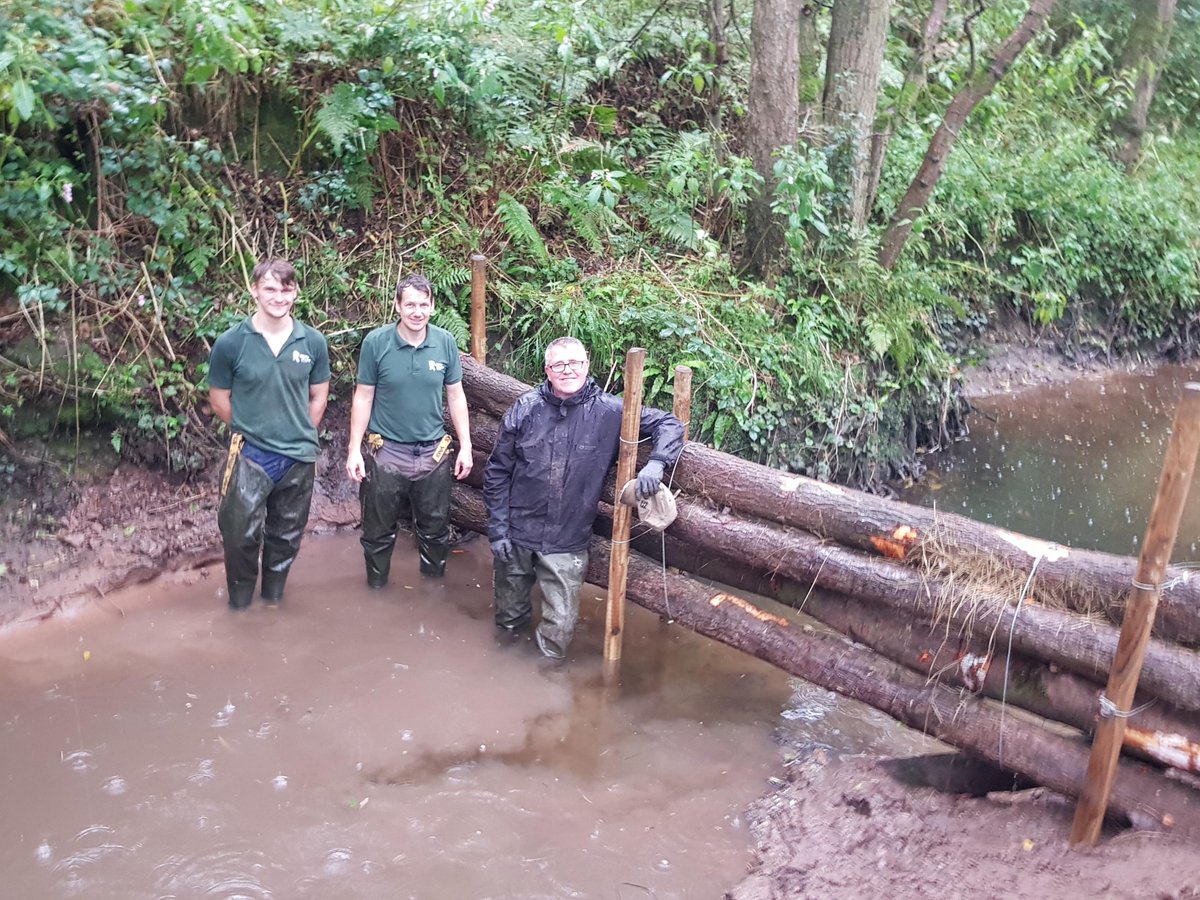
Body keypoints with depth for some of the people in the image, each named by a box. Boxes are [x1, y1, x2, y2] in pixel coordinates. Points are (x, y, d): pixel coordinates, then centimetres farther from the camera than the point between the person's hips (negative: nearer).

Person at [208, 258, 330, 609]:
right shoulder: (230, 344, -9)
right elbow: (219, 398, 1)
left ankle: (274, 599, 38)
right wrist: (250, 432, 4)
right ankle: (239, 603, 25)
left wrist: (300, 435, 6)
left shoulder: (313, 342, -3)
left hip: (299, 458, 3)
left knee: (286, 537, 17)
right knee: (241, 535, 1)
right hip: (249, 458, -2)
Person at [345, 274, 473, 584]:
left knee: (435, 529, 15)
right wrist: (354, 449, -6)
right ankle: (376, 588, 33)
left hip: (433, 452, 2)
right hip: (387, 451, -1)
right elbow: (363, 397, -4)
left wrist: (466, 446, 2)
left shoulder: (445, 342, -4)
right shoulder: (376, 342, -10)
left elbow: (455, 396, 3)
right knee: (379, 532, 12)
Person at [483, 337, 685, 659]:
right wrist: (497, 529, -3)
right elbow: (498, 471, 0)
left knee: (560, 629, 0)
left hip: (568, 544, -1)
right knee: (508, 620, 18)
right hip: (517, 536, 1)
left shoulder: (609, 411, -7)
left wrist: (656, 464, -19)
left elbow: (669, 424, -1)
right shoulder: (525, 408, -5)